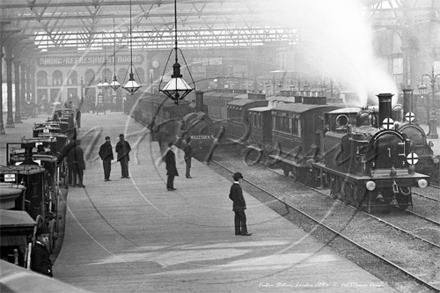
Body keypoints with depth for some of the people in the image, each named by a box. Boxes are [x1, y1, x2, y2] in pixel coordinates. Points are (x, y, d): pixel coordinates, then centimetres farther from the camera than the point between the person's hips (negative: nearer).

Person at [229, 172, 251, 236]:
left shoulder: (232, 186, 9)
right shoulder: (238, 187, -19)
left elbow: (230, 196, 17)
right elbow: (240, 196, -22)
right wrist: (244, 205, -16)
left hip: (235, 205, 9)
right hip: (239, 206, -9)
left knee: (237, 218, 11)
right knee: (243, 218, -7)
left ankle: (237, 231, 13)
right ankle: (244, 232, -10)